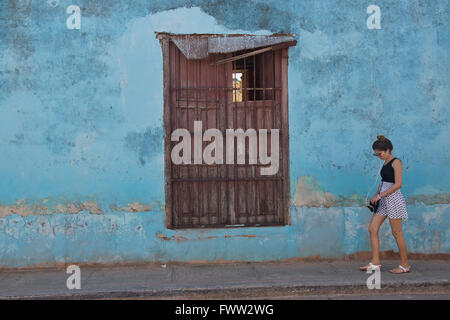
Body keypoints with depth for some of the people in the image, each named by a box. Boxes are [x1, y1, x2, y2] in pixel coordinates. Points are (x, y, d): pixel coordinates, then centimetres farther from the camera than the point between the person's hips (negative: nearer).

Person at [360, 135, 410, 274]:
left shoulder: (396, 162, -10)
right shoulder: (385, 163, 15)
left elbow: (398, 184, -18)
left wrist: (380, 195, -18)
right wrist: (376, 195, 7)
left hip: (393, 199, -9)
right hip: (383, 200, 9)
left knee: (397, 233, -1)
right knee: (372, 229, 3)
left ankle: (405, 265, 10)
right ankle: (375, 263, 7)